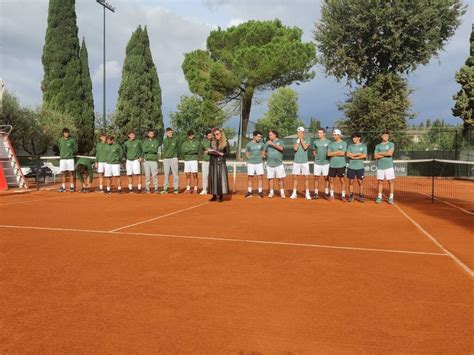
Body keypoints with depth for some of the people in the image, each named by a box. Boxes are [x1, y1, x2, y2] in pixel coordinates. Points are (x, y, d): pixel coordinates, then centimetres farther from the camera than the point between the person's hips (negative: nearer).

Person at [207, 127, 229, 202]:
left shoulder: (225, 142, -1)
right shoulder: (213, 142, 11)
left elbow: (227, 153, -3)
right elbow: (209, 151, 15)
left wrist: (220, 153, -16)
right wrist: (209, 152, -7)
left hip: (221, 163, -4)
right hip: (213, 162, 4)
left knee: (221, 178, -5)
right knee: (213, 178, 3)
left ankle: (221, 196, 0)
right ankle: (214, 195, 10)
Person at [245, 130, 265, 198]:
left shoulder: (261, 144, 1)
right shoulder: (249, 144, -3)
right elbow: (247, 153, 7)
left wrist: (260, 158, 6)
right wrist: (250, 158, -1)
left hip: (259, 163, 1)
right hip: (250, 163, -1)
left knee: (260, 177, -1)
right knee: (250, 177, 4)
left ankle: (260, 192, 6)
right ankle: (249, 192, 12)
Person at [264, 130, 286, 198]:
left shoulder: (279, 142, 3)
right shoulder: (267, 143, 10)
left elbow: (281, 148, -17)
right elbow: (264, 151, 18)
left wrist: (273, 144, -21)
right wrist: (266, 155, 0)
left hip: (279, 164, -2)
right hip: (269, 164, 3)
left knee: (280, 178, -2)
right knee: (270, 178, 5)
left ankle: (282, 192, 8)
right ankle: (271, 192, 15)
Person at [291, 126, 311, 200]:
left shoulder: (307, 139, 0)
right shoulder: (295, 140, 5)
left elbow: (305, 147, -16)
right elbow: (295, 148, -11)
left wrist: (301, 138, -12)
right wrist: (298, 139, -10)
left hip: (304, 161, -2)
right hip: (296, 161, 2)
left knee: (306, 177, -1)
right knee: (295, 177, 4)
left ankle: (307, 193, 7)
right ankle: (294, 193, 12)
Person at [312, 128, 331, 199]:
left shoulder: (328, 142, -1)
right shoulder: (315, 142, 6)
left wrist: (328, 156, -6)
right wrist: (316, 156, 6)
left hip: (326, 162, -2)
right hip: (317, 163, 2)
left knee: (326, 177, 4)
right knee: (316, 178, 2)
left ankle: (326, 192, 14)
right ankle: (316, 193, 8)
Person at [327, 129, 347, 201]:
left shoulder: (344, 143, 0)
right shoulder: (331, 144, 9)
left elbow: (342, 153, -13)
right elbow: (328, 154, -2)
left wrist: (333, 153, -5)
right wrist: (338, 152, -7)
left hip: (341, 165, -3)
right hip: (332, 165, 3)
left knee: (342, 180, 2)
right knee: (331, 180, 5)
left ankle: (343, 195, 9)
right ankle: (331, 195, 14)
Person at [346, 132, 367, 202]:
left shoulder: (363, 146, 3)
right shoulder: (350, 146, 8)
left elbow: (364, 155, -8)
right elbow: (348, 154, -5)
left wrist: (354, 157, -8)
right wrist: (358, 154, -9)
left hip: (360, 167, -2)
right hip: (351, 167, 2)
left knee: (360, 182, 2)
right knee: (351, 182, 4)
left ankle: (361, 196, 11)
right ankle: (351, 196, 11)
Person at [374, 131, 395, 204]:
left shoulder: (391, 144, 5)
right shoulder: (377, 146, 11)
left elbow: (390, 153, -12)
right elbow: (375, 156, 0)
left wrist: (380, 153, -2)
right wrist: (386, 154, -8)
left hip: (389, 166, -2)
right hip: (380, 166, 2)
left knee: (390, 182, -1)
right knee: (380, 182, 5)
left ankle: (391, 197, 4)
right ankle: (379, 197, 11)